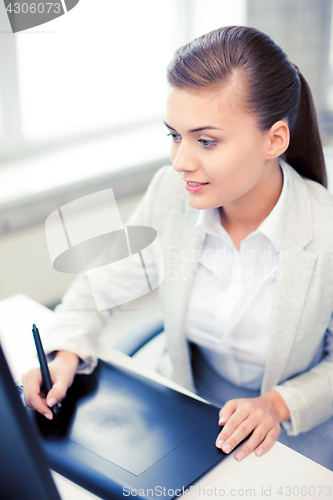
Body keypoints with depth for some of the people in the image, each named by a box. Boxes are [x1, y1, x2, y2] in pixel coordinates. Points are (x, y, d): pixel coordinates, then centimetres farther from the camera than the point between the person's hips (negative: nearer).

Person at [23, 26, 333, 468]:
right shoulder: (170, 193, -16)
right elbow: (103, 279, 0)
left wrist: (278, 405, -22)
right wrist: (67, 355, -16)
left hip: (287, 437, -2)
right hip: (185, 401, 3)